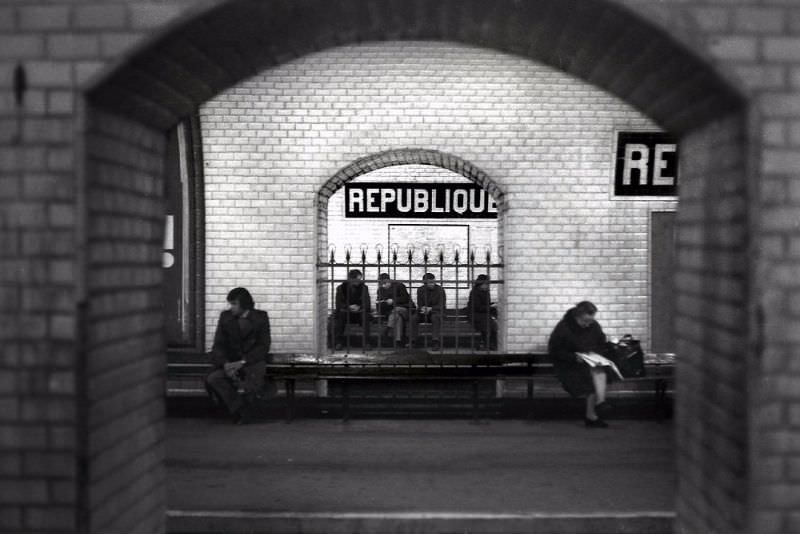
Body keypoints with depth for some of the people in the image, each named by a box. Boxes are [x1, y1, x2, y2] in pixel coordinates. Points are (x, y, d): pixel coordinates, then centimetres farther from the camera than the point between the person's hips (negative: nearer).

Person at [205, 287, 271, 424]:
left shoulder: (260, 317, 2)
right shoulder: (225, 317, 7)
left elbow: (263, 346, -3)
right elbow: (218, 346, 3)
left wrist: (242, 362, -16)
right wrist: (225, 364, -18)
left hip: (253, 361, -2)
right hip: (230, 362, 2)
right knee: (212, 379, -29)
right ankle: (240, 409, -17)